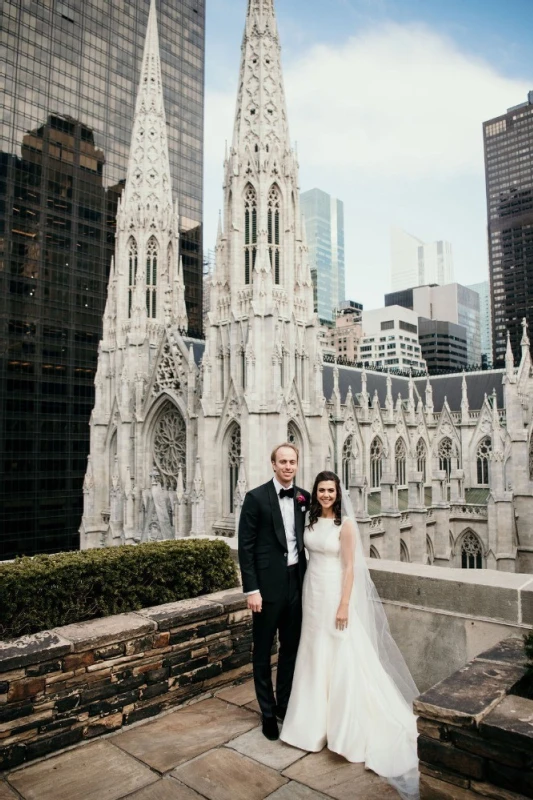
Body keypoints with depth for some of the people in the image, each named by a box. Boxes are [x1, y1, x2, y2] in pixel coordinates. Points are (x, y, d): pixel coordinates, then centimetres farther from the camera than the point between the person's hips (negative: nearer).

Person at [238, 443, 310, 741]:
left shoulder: (305, 498, 3)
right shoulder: (256, 497, -10)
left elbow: (309, 539, 11)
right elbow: (246, 547, -10)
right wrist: (251, 589, -13)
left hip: (297, 583, 4)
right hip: (268, 585, -4)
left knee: (291, 649, 17)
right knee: (263, 652, 11)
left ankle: (285, 703, 37)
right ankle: (268, 712, 29)